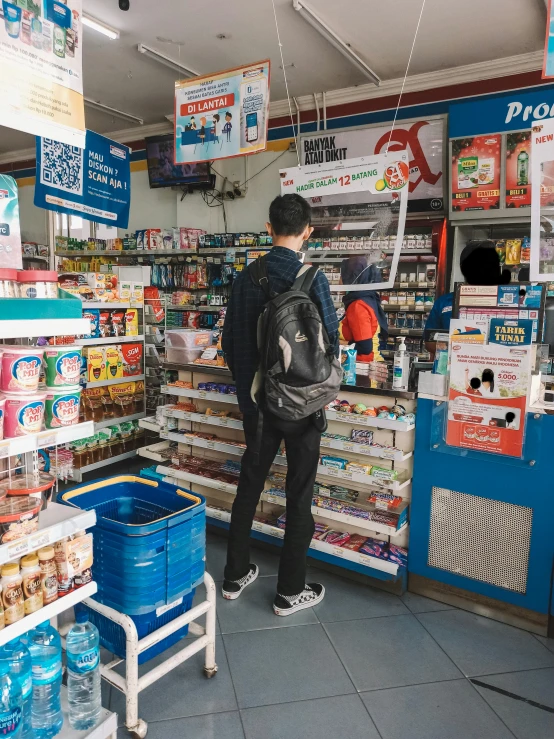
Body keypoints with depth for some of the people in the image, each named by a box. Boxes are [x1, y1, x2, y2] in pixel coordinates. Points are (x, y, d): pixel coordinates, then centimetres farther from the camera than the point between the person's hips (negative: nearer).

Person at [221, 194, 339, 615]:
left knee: (249, 485, 17)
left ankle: (236, 576, 31)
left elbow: (230, 340, 4)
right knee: (299, 494, 8)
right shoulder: (310, 277, -13)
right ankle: (290, 592, 20)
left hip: (256, 400, 4)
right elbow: (331, 339, -10)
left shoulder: (246, 277, 0)